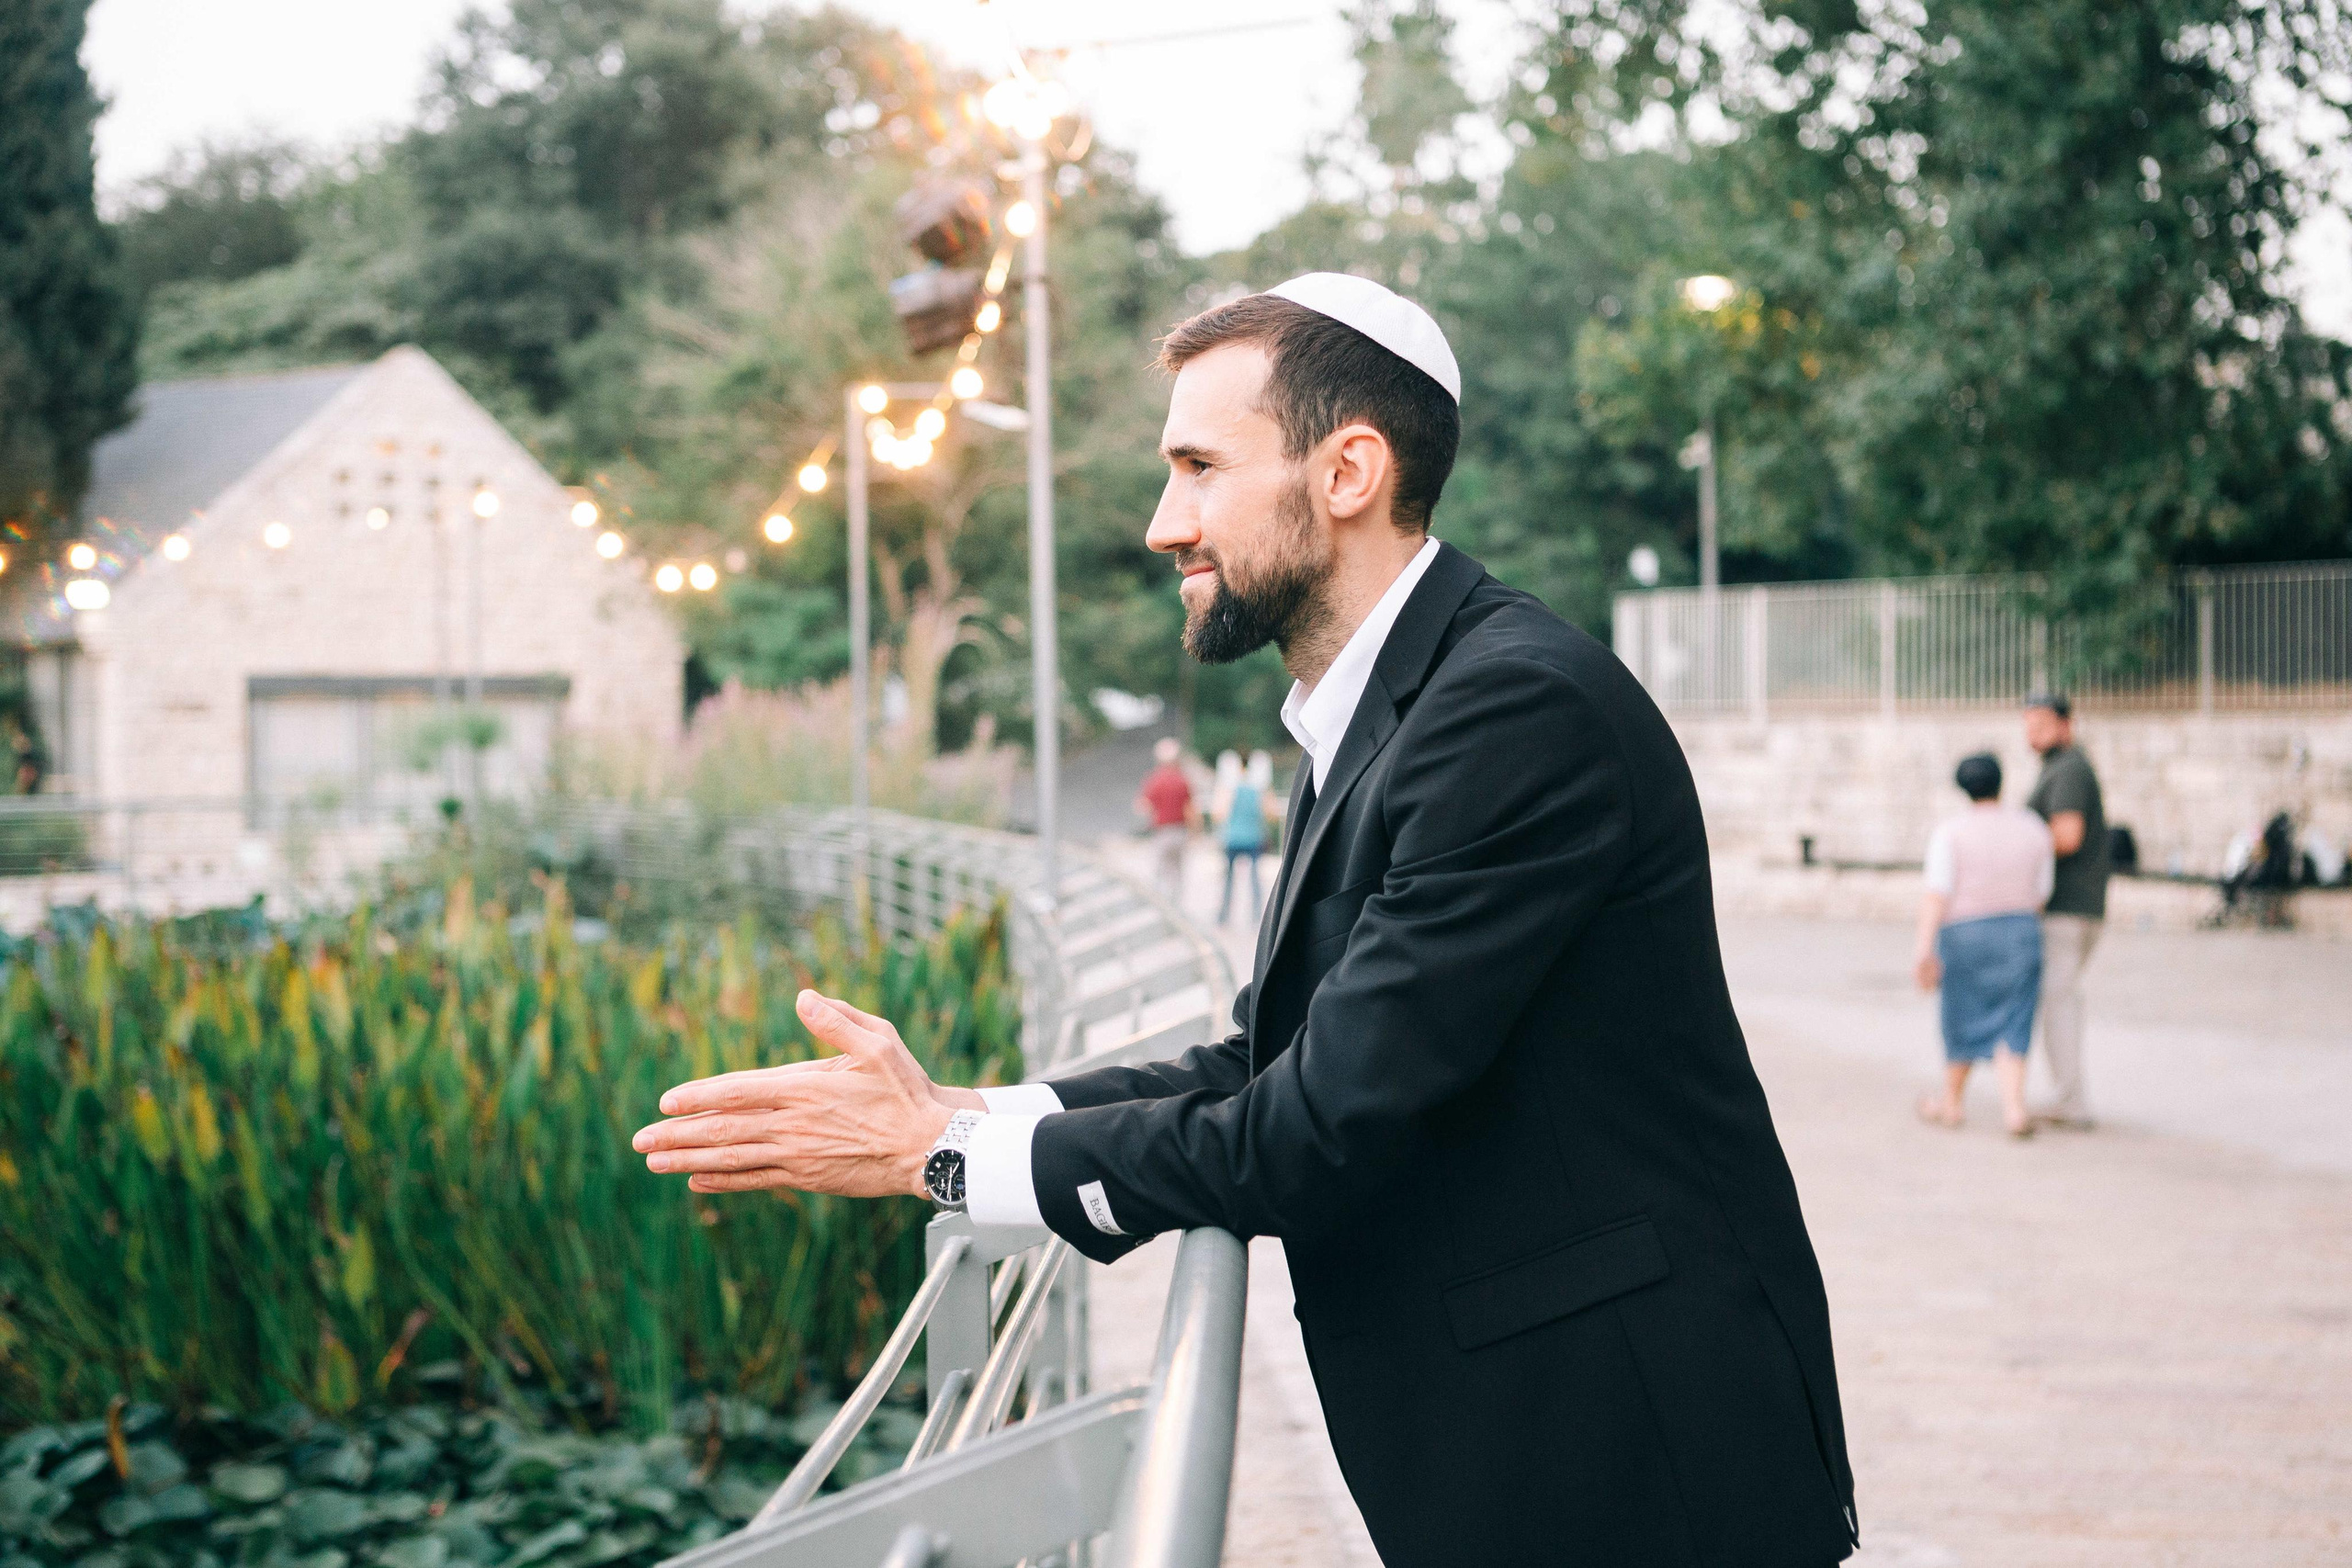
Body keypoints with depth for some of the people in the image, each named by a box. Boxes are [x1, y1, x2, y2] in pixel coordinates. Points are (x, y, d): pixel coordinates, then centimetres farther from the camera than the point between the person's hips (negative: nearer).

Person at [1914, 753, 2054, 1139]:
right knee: (2009, 1029, 2)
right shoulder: (2033, 830, 0)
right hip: (2020, 934, 1)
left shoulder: (1950, 833, -9)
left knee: (1963, 1022, 14)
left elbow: (1936, 895, -18)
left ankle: (1952, 1104, 29)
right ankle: (2014, 1109, -15)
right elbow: (2040, 895, 5)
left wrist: (1925, 950, -22)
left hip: (1964, 936, -1)